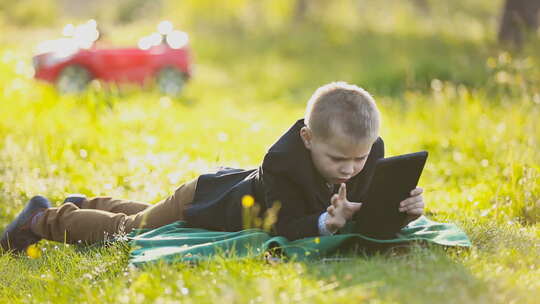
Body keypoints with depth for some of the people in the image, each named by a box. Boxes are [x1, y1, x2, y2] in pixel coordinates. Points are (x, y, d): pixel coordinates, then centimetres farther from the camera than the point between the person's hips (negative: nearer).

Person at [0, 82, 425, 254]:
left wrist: (404, 209, -44)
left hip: (242, 189, 7)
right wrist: (325, 222, -59)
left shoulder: (370, 154, -25)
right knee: (126, 230, 15)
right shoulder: (282, 162, -43)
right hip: (206, 199, -7)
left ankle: (90, 205, 60)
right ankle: (45, 218, 40)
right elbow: (285, 228, -42)